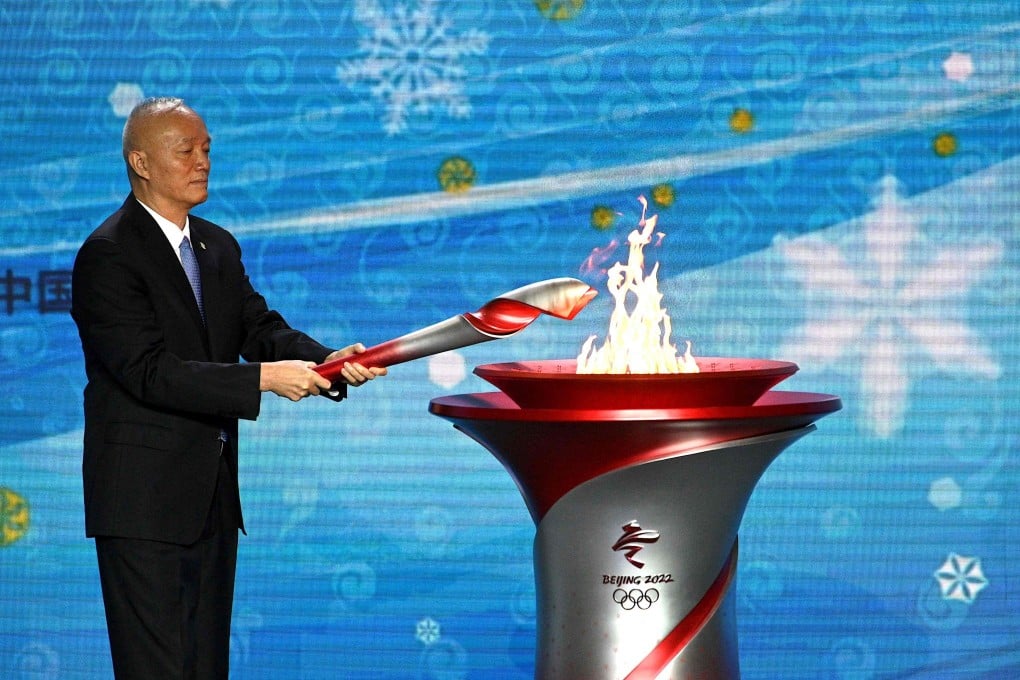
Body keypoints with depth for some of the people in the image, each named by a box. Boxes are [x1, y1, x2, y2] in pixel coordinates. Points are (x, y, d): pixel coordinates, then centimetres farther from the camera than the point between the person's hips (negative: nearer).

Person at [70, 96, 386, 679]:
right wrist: (263, 379, -28)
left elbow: (262, 328, 5)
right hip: (144, 500, -8)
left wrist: (328, 363, -16)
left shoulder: (219, 248, 14)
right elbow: (149, 370, -22)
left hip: (214, 496, 8)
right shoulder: (108, 255, -13)